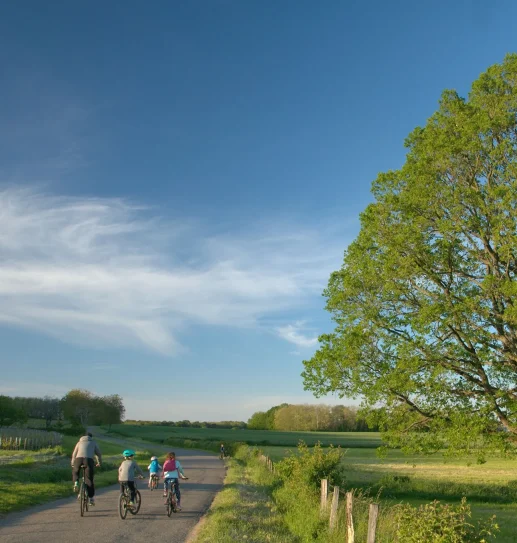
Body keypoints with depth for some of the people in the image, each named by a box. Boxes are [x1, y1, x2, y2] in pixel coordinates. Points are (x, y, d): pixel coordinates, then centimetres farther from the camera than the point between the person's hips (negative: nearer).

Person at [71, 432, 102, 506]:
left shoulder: (79, 442, 30)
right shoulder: (93, 443, 27)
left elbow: (74, 454, 28)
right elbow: (99, 454, 27)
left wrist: (73, 464, 38)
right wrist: (99, 463, 41)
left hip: (78, 458, 1)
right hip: (88, 459, -1)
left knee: (75, 472, 30)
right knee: (89, 479, 3)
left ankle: (76, 482, 4)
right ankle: (91, 498, 2)